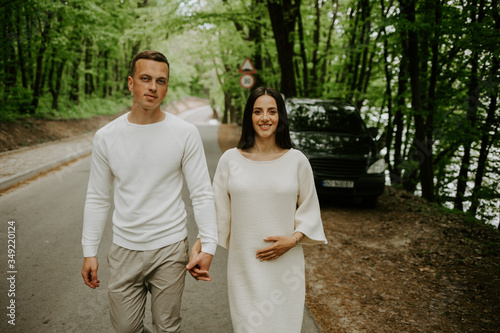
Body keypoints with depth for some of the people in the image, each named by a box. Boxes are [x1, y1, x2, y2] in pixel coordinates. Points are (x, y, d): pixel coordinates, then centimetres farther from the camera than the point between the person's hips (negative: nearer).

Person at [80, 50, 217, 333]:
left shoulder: (185, 133, -9)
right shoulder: (106, 137, -2)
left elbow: (203, 194, -7)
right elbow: (98, 199, 5)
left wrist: (208, 246, -13)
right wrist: (89, 251, 5)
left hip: (170, 247, -2)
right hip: (125, 247, 2)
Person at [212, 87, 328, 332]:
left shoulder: (297, 160, -1)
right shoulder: (230, 159, -1)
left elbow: (309, 209, 5)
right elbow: (218, 210, 4)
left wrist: (293, 239, -8)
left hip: (285, 264, 0)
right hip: (243, 265, 0)